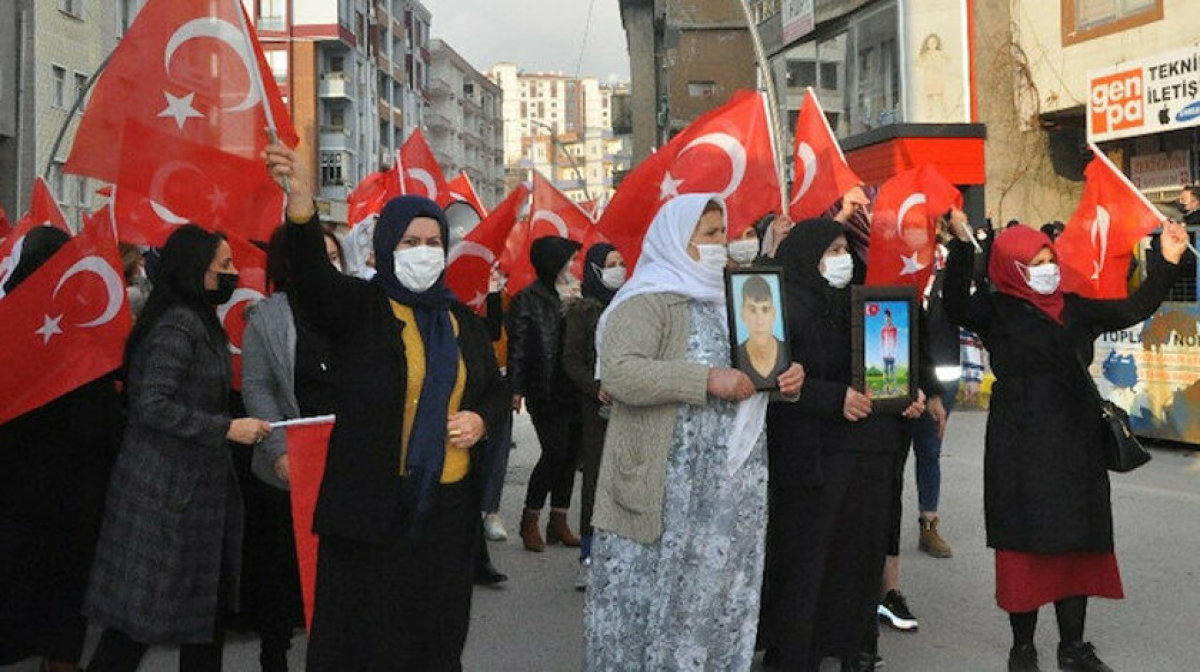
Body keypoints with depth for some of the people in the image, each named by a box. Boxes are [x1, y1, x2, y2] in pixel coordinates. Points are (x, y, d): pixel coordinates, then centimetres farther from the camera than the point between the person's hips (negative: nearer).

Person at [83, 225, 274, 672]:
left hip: (197, 483, 10)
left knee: (207, 600, 14)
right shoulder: (177, 325, -18)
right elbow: (152, 405, -23)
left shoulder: (199, 320, 13)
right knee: (144, 606, -1)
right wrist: (227, 429, -20)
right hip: (167, 488, -10)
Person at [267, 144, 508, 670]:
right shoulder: (359, 307, -3)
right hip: (371, 508, -4)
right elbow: (313, 276, -23)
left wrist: (483, 419, -3)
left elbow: (497, 389, 21)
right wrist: (301, 205, -42)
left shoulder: (463, 322, 12)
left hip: (448, 507, 4)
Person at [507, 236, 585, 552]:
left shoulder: (577, 297, 12)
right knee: (555, 453, -9)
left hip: (575, 393, 6)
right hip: (547, 394, -6)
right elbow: (518, 347, -7)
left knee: (570, 456, 8)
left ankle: (559, 522, 19)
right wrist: (516, 389, -12)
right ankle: (530, 520, 7)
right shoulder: (528, 300, -3)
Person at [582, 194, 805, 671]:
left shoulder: (728, 299, 17)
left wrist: (786, 377, 5)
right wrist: (707, 380, -24)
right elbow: (619, 372, -22)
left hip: (735, 489, 7)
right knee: (660, 592, 0)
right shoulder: (649, 301, -8)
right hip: (672, 489, -7)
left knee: (722, 598, 11)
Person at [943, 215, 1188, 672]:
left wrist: (1167, 262, 0)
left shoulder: (1074, 308, 11)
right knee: (1025, 544, 2)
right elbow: (956, 306, -23)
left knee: (1077, 544, 8)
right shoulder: (996, 310, -4)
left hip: (1076, 442, 5)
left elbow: (1135, 309, 11)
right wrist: (961, 247, -33)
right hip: (1020, 446, -5)